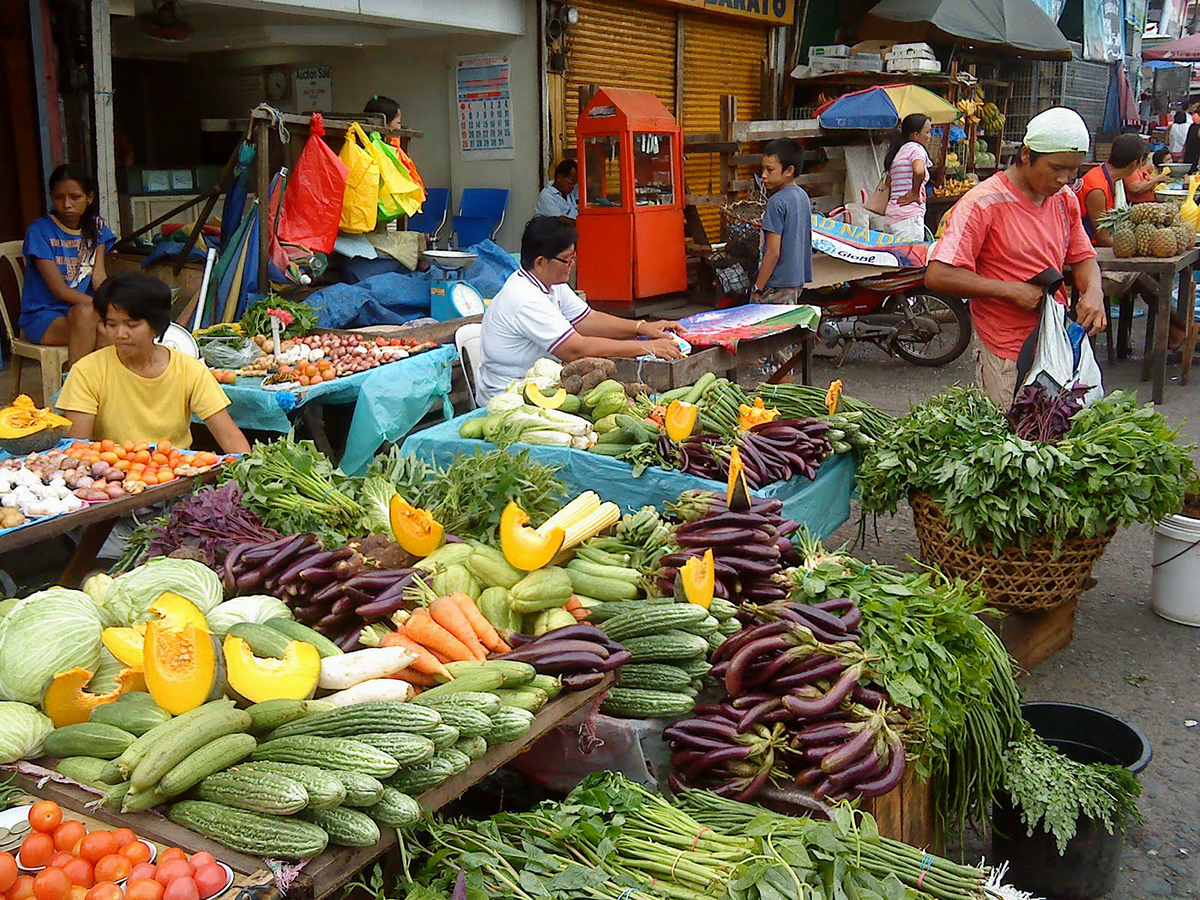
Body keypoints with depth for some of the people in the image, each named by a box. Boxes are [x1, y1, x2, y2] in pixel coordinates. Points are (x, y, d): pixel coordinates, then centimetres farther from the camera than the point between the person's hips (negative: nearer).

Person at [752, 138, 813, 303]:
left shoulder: (777, 202, -17)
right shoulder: (803, 196, 9)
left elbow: (773, 252, -19)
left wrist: (758, 289, -15)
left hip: (778, 285, -9)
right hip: (798, 280, 9)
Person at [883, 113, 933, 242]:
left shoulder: (897, 152, 21)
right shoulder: (916, 148, -4)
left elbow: (887, 187, 24)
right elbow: (919, 171, -24)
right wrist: (914, 194, -12)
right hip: (910, 215, -9)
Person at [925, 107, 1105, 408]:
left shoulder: (1065, 199, 9)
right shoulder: (983, 202, -14)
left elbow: (1082, 257, 19)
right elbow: (938, 275, -21)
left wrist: (1093, 291, -4)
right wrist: (1011, 290, -20)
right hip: (1007, 355, -6)